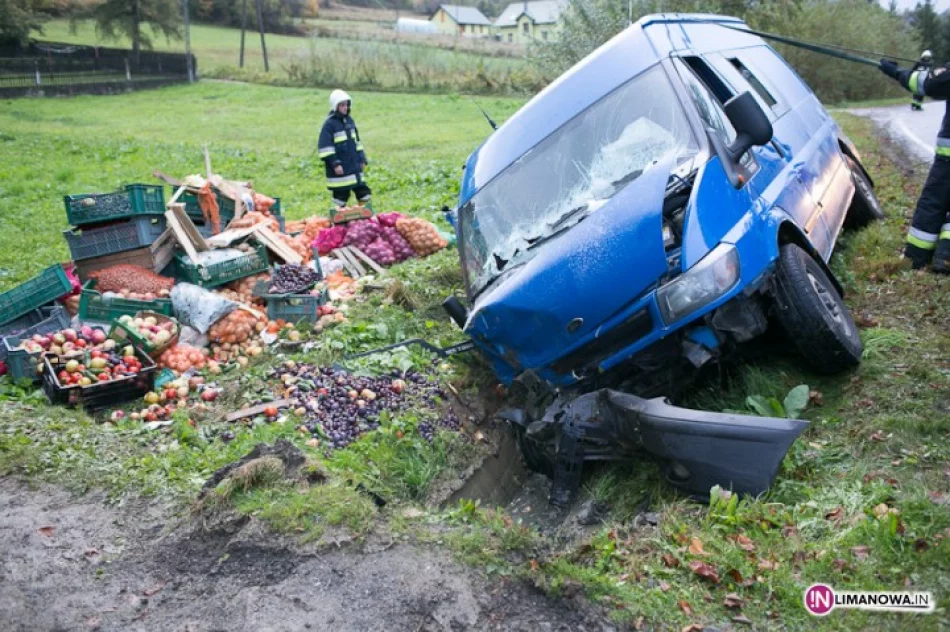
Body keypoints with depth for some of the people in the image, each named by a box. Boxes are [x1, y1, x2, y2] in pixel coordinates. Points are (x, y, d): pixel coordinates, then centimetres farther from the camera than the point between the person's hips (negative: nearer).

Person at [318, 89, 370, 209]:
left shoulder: (349, 120, 12)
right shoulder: (329, 124, -10)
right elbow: (325, 147, -14)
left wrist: (362, 159, 16)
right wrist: (334, 163, -19)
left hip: (355, 167, 7)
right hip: (339, 169, -7)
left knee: (364, 194, 7)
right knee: (340, 197, 1)